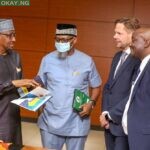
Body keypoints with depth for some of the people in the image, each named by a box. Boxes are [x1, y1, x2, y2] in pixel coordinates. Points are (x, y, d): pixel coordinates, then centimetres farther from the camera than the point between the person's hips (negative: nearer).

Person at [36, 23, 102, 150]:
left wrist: (91, 103, -10)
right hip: (51, 122, 1)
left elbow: (96, 87, 7)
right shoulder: (47, 60, 0)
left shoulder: (87, 61, -3)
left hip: (77, 124, -1)